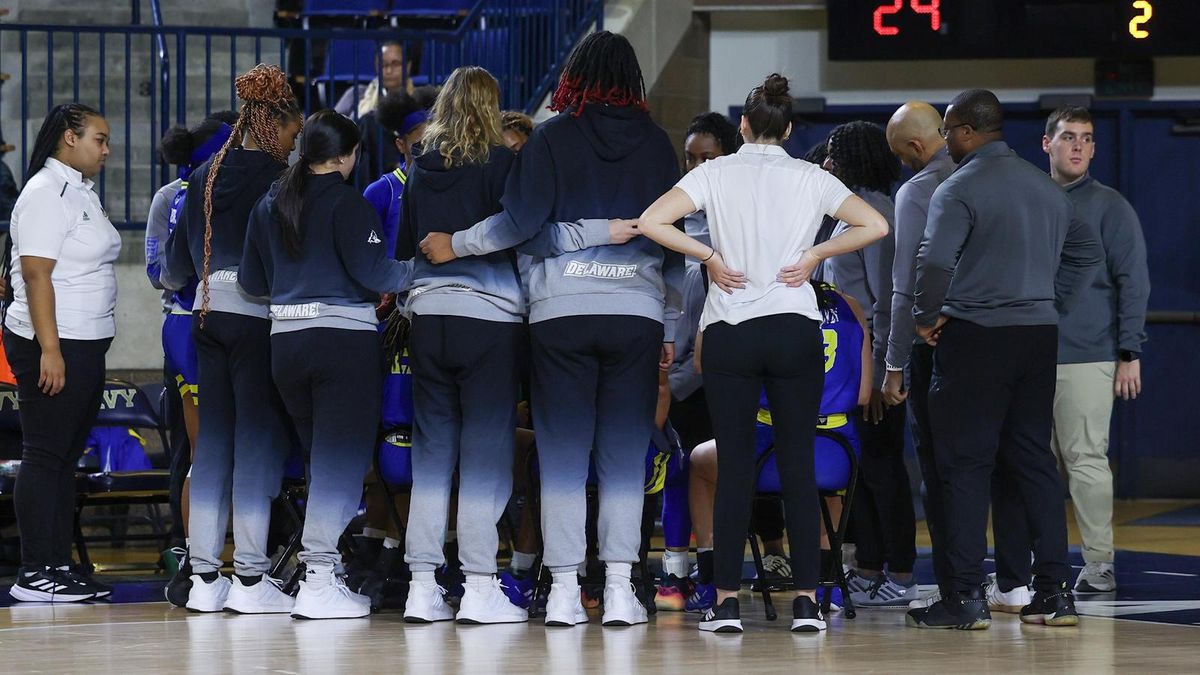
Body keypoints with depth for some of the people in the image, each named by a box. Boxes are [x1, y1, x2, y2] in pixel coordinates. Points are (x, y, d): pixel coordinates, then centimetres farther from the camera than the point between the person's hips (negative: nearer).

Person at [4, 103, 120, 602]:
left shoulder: (82, 193, 17)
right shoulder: (46, 194, -12)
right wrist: (49, 349, -23)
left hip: (87, 345, 10)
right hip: (54, 345, -10)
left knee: (66, 458, 10)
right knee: (45, 457, -8)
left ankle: (59, 566, 14)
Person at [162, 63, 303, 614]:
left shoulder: (207, 177, 12)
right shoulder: (275, 178, -9)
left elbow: (179, 252, 22)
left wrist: (176, 280, 43)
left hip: (209, 309, 7)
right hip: (258, 313, -7)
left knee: (214, 438, 8)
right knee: (259, 437, -4)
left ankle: (204, 576, 8)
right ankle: (250, 577, -7)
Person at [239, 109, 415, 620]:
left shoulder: (270, 204, 11)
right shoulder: (346, 203, -10)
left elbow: (251, 281, 15)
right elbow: (373, 271, -17)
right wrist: (415, 270, -2)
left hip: (286, 341, 7)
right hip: (344, 337, -7)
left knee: (320, 457, 18)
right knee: (341, 459, -3)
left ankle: (322, 572, 19)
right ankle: (319, 581, -9)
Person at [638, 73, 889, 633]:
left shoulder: (717, 173, 1)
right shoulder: (810, 179, 4)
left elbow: (651, 222, -10)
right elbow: (875, 225, -3)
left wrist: (710, 258, -1)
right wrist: (814, 255, 3)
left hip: (728, 334, 0)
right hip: (795, 329, 0)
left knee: (734, 466, 2)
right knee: (798, 464, 2)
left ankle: (726, 600, -1)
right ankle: (806, 600, -2)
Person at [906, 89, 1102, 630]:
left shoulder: (960, 189, -10)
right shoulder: (1045, 187, 14)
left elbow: (935, 260, -23)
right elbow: (1087, 251, 24)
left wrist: (926, 317, -9)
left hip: (975, 337, -7)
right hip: (1039, 336, 7)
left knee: (965, 464, -2)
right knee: (1033, 458, 11)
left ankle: (966, 596, -5)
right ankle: (1054, 590, 8)